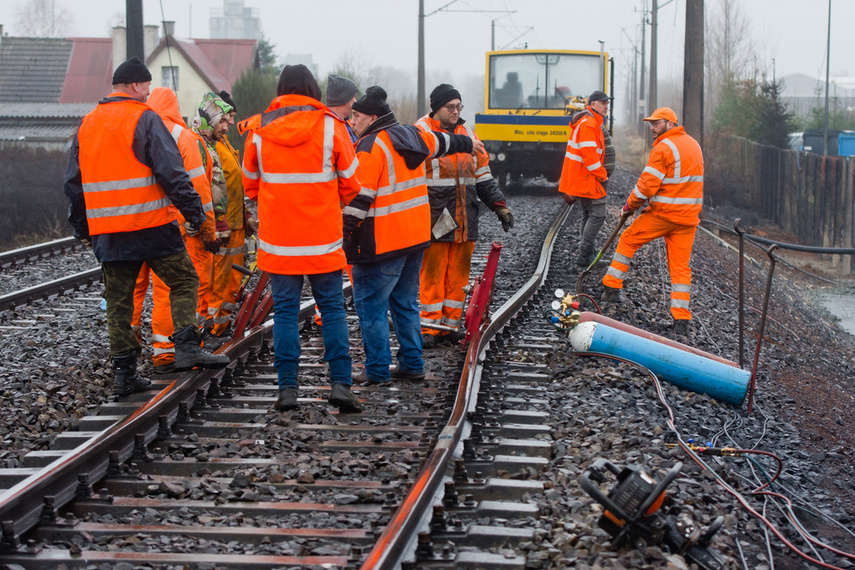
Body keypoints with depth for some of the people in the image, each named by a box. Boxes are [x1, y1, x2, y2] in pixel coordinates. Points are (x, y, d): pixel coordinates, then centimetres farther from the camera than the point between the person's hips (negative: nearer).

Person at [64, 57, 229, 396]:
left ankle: (123, 372, 9)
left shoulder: (87, 125, 13)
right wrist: (196, 215, -9)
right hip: (152, 226, -5)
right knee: (183, 281, 7)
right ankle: (187, 348, -7)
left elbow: (74, 183, 17)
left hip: (106, 231, 6)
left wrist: (81, 228, 25)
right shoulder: (145, 120, -6)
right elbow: (172, 173, -13)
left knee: (118, 299, 9)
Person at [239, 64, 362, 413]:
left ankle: (287, 387, 3)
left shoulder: (258, 130, 0)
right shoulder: (330, 127, -6)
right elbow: (350, 183, 1)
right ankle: (340, 383, -1)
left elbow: (250, 184, 11)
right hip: (323, 239, -1)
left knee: (285, 310, 7)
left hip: (278, 240, 1)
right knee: (332, 309, 7)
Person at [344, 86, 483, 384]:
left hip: (382, 244, -9)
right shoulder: (412, 136, 11)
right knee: (405, 303, 18)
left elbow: (359, 197, -21)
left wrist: (344, 234, -21)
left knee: (370, 304, -1)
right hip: (416, 236, 9)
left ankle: (377, 369, 1)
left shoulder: (370, 148, -14)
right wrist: (468, 143, 51)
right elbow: (442, 142, 31)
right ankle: (412, 365, 22)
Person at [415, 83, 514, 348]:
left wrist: (499, 205, 15)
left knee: (458, 274, 8)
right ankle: (429, 327, 3)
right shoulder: (421, 133, -5)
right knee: (432, 274, -3)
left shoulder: (466, 132, 16)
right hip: (434, 221, -6)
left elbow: (482, 173, 22)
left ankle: (450, 324, 16)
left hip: (464, 221, 6)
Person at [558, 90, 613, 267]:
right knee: (597, 214, -9)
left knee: (588, 215, 16)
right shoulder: (588, 124, -17)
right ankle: (584, 255, -9)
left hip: (578, 179, 11)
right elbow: (589, 154, -23)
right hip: (586, 179, -11)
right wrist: (602, 176, -15)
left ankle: (587, 254, 21)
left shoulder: (592, 123, 19)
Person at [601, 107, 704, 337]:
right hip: (689, 215, 7)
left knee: (628, 240, 15)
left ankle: (612, 287, 20)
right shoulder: (693, 145, 13)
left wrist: (630, 204, -1)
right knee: (681, 266, 5)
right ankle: (681, 320, -1)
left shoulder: (664, 148, -13)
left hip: (663, 214, -6)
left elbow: (647, 184, -16)